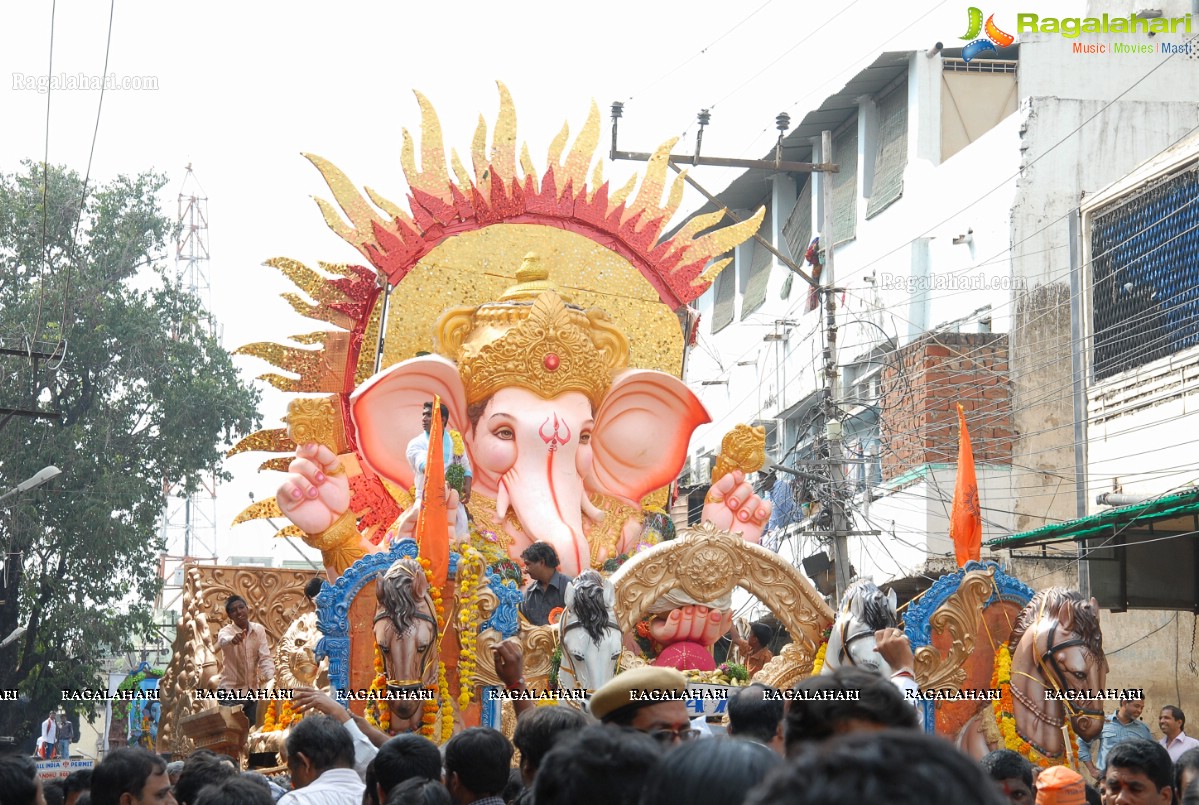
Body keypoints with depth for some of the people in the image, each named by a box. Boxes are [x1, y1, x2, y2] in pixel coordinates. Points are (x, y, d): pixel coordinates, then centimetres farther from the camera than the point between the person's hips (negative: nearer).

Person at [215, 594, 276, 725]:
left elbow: (265, 657, -4)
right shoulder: (226, 631, -10)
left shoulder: (259, 630, 1)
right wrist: (232, 639, -59)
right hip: (231, 691, -4)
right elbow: (223, 640, -34)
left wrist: (270, 678, -23)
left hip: (253, 690, 4)